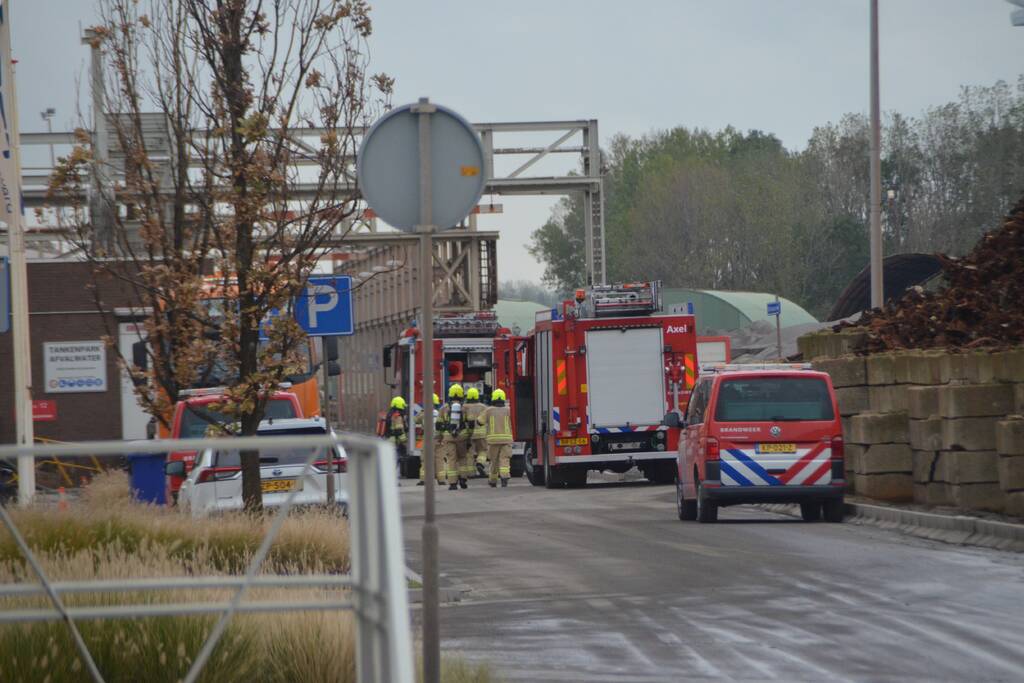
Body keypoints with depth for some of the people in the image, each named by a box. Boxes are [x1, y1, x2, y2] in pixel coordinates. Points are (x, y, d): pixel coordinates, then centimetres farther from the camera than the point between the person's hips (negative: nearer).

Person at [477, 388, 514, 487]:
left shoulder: (489, 410, 3)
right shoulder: (507, 410, 3)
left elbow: (479, 421, 11)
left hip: (493, 438, 1)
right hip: (506, 438, -1)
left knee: (494, 460, 14)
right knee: (504, 460, -6)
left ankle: (493, 481, 26)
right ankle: (504, 477, -29)